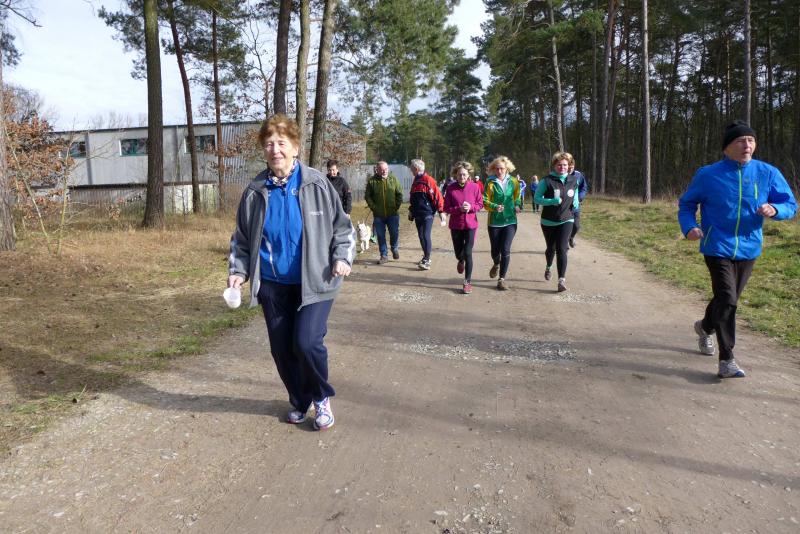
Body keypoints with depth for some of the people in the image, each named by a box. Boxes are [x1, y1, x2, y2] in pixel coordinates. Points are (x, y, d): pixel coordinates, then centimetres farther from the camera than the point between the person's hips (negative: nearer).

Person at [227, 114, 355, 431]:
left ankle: (322, 398, 14)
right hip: (273, 285, 4)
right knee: (281, 348, 8)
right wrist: (238, 270, -1)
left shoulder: (316, 184, -5)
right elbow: (242, 237, 11)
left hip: (314, 282, -3)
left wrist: (342, 257, -11)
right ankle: (299, 402, 34)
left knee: (307, 342, -16)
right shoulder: (255, 192, 2)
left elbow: (341, 225, 3)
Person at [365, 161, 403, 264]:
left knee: (395, 233, 3)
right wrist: (373, 207, -6)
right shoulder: (372, 181, -1)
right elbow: (367, 196, 3)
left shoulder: (393, 179, 2)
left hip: (392, 214, 0)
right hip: (378, 215, 0)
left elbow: (399, 194, 5)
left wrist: (397, 206, -4)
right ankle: (384, 255, 16)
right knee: (381, 236, 5)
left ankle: (395, 249, 31)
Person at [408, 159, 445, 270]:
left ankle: (427, 260, -6)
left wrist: (441, 211, -16)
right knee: (421, 236, 11)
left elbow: (437, 196, -15)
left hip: (427, 213, -8)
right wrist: (411, 210, 25)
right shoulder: (415, 181, 14)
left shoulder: (428, 180, -12)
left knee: (426, 236, -11)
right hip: (418, 214, 8)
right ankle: (426, 257, 22)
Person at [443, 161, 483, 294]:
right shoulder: (450, 188, -5)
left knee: (468, 253, -5)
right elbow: (446, 208, -3)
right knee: (458, 252, 14)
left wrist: (471, 207, -18)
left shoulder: (474, 187, -5)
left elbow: (480, 204, 2)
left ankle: (468, 282, 6)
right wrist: (459, 209, -20)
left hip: (470, 224, -1)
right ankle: (461, 261, 53)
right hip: (455, 225, 2)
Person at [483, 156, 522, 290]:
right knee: (495, 249, 11)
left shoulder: (513, 181, 3)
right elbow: (485, 201, -7)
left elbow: (517, 196, 15)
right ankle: (496, 264, 46)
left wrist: (517, 205, -5)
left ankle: (502, 278, 2)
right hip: (494, 221, 0)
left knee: (505, 250, -8)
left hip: (510, 220, 1)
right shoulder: (490, 183, -4)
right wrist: (495, 207, -25)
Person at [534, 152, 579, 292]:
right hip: (548, 221, 0)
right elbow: (536, 198, -10)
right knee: (551, 248, 17)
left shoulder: (573, 180, 1)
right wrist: (553, 201, -24)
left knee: (561, 249, -14)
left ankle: (562, 280, -15)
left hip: (566, 220, 1)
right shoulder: (547, 181, -10)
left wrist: (575, 204, -4)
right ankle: (548, 267, 49)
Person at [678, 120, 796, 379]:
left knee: (728, 299, 17)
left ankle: (705, 327, 48)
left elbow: (790, 204, 5)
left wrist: (774, 210, -19)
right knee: (727, 300, -14)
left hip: (748, 249, 4)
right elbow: (686, 203, 5)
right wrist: (689, 227, -14)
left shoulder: (767, 173, 1)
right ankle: (726, 361, -8)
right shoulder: (708, 175, -5)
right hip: (717, 248, -4)